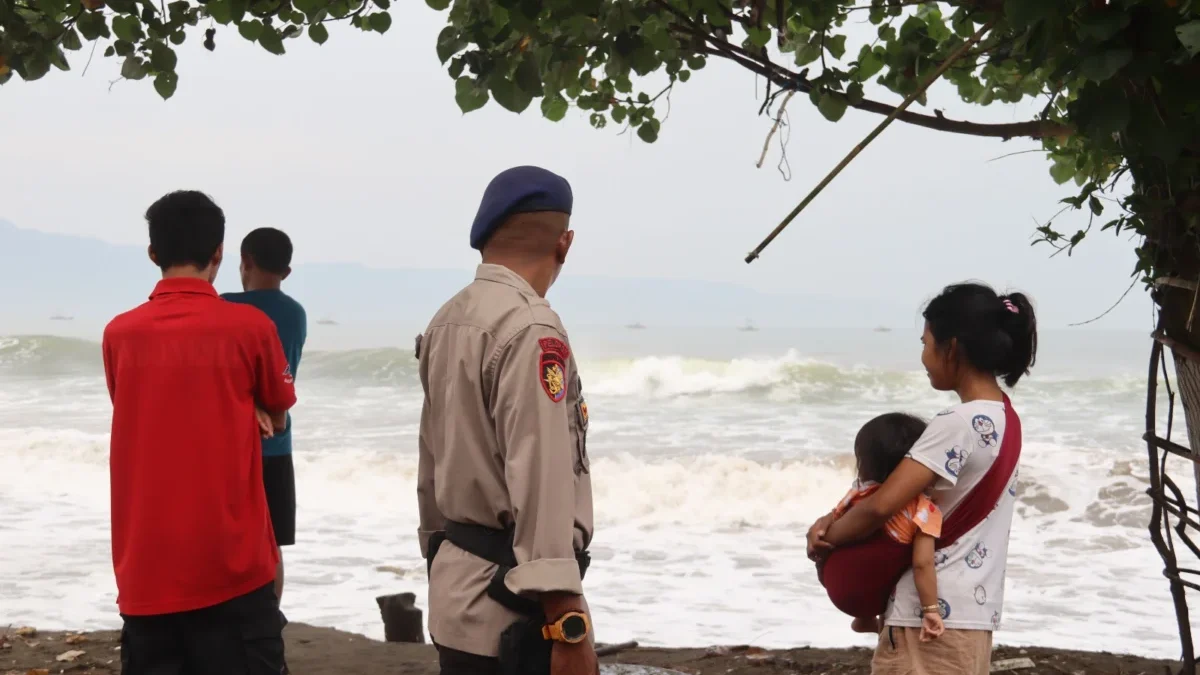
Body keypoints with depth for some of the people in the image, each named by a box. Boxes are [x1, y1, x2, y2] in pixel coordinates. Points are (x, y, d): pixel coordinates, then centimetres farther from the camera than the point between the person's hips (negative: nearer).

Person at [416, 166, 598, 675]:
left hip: (456, 586, 9)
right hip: (511, 603, -9)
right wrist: (568, 626, -22)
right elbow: (541, 484, -22)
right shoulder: (530, 330, -17)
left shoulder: (446, 321, 9)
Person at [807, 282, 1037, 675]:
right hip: (970, 610, 10)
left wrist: (829, 539, -6)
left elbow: (881, 506, -25)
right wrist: (836, 520, 3)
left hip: (932, 613, -10)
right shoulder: (1003, 418, 10)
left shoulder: (958, 423, -20)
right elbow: (910, 494, 13)